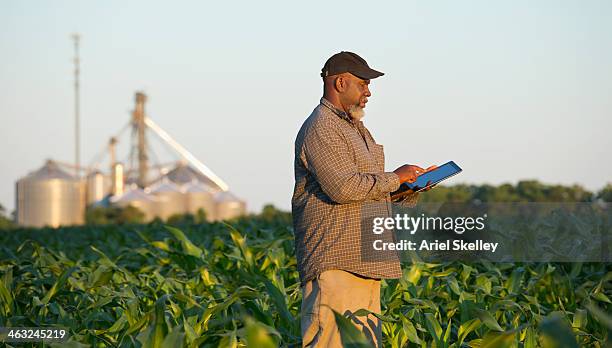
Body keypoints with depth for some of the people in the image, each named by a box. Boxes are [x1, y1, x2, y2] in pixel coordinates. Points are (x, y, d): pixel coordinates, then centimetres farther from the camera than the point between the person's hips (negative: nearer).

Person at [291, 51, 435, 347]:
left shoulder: (356, 128, 24)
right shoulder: (320, 128, -11)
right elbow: (343, 186, -22)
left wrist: (414, 182, 13)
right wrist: (394, 178, -11)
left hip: (364, 262, 10)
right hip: (333, 262, -10)